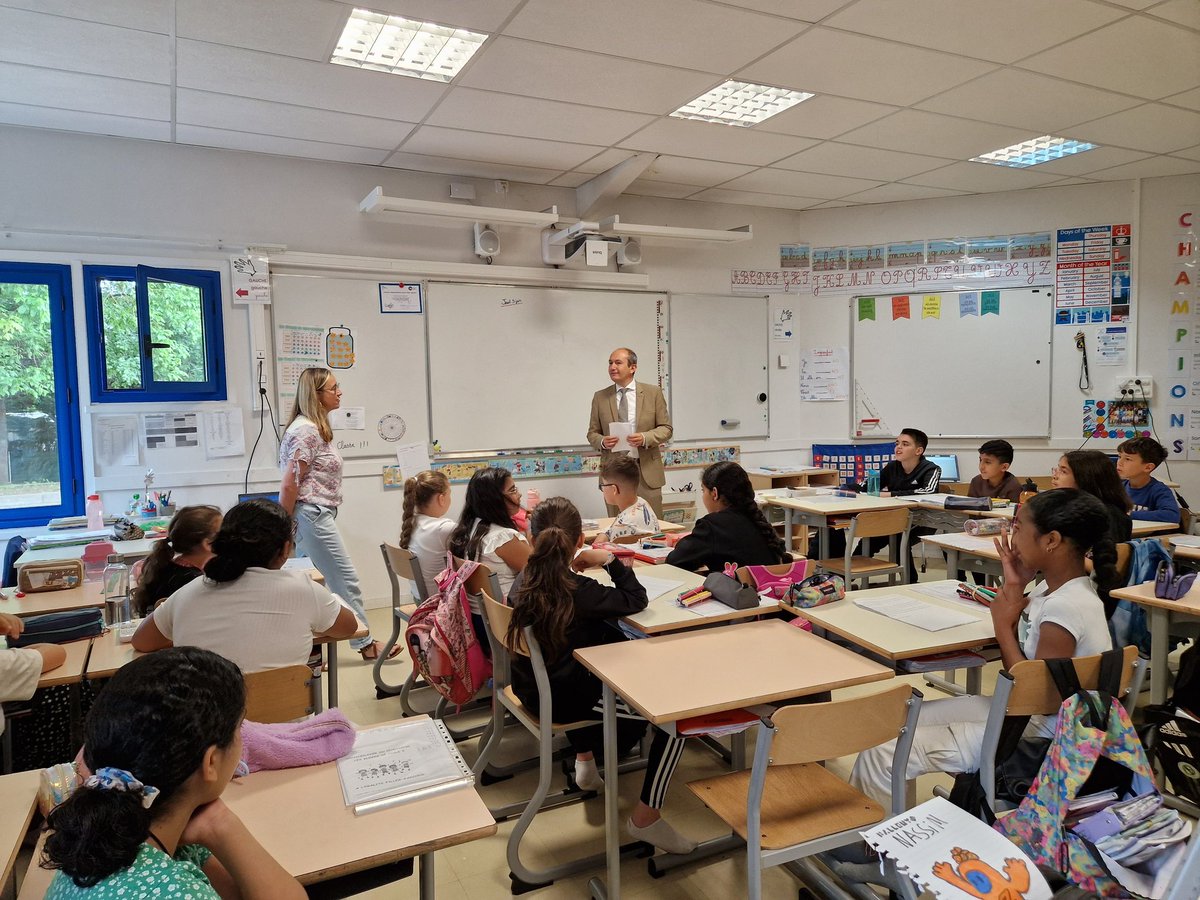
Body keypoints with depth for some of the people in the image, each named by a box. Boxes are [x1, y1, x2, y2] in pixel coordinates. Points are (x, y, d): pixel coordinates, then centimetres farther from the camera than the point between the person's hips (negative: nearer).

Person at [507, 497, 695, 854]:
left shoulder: (525, 580, -5)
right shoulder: (578, 592, -25)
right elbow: (636, 600, -14)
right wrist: (610, 561, -9)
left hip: (533, 687, 8)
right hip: (566, 701, -8)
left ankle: (584, 760, 48)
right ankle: (645, 817, 3)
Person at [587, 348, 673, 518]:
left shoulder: (653, 393, 4)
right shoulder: (600, 397, 8)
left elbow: (666, 428, 4)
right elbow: (592, 433, 12)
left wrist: (645, 438, -15)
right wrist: (602, 441, -11)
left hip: (646, 471, -1)